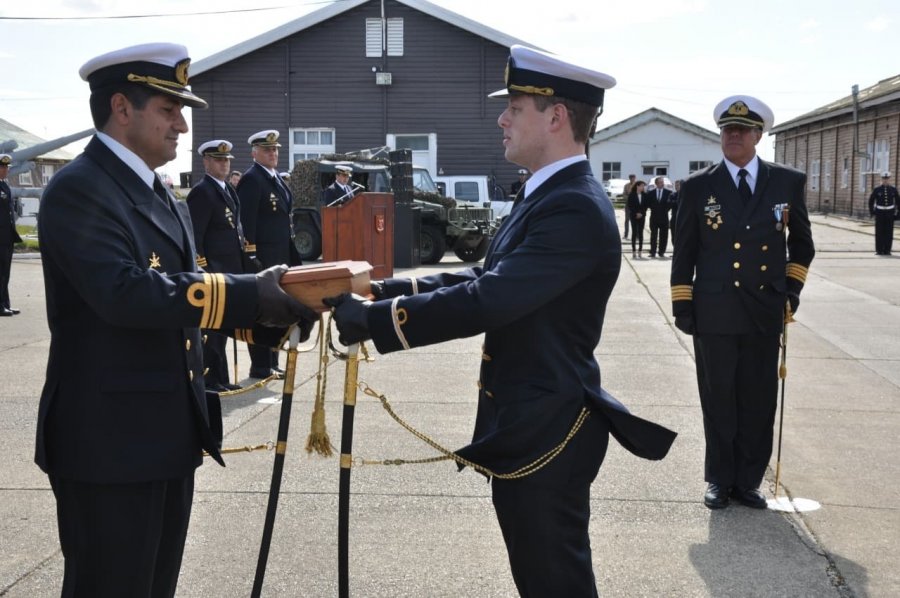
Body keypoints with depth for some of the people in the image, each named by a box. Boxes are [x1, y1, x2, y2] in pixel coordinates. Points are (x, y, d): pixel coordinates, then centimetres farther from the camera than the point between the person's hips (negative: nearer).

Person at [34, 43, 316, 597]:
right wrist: (250, 294, -28)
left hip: (169, 436, 9)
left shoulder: (160, 195, 15)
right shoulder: (78, 189, -15)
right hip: (110, 441, -9)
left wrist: (270, 314, -4)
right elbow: (124, 293, -29)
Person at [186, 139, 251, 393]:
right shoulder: (201, 192, -12)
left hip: (229, 272, 9)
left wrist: (240, 266, 16)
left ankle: (219, 378, 22)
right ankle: (209, 380, 4)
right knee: (211, 327, -3)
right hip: (212, 272, -9)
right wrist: (203, 272, -21)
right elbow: (194, 238, -17)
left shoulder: (229, 190, 16)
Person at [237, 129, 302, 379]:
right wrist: (251, 256, -21)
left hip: (281, 256, 9)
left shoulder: (276, 178, 16)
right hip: (262, 258, -9)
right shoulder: (251, 179, -11)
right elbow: (246, 222, -17)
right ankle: (260, 366, 5)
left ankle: (271, 363, 22)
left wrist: (291, 256, 18)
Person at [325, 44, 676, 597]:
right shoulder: (550, 196, 12)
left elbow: (490, 301, -30)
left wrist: (376, 319, -25)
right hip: (529, 424, 10)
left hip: (546, 431, -10)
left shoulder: (575, 208, -23)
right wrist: (390, 290, 0)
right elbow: (487, 279, 11)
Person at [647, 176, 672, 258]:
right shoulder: (650, 193, 4)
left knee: (663, 236, 2)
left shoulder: (668, 192, 2)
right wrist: (653, 209, -8)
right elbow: (648, 203, 5)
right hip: (654, 217, 0)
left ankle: (661, 252, 10)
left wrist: (666, 210, -13)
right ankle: (653, 252, 4)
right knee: (653, 235, 1)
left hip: (664, 217, 0)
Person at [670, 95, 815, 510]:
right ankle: (719, 480, 20)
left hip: (766, 313, 1)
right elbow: (683, 253, 4)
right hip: (714, 315, -1)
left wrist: (792, 288, 6)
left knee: (759, 402, 7)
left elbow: (801, 242, 17)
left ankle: (748, 480, 21)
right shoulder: (698, 187, 1)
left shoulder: (788, 183, 4)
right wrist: (682, 306, 1)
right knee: (718, 401, 7)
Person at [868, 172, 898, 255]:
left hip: (890, 213, 1)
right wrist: (872, 211, 1)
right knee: (879, 232, -1)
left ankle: (887, 250, 6)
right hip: (880, 213, -1)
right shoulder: (877, 190, 0)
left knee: (889, 232, 1)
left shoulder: (893, 189, 4)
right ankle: (879, 250, 4)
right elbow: (871, 201, 6)